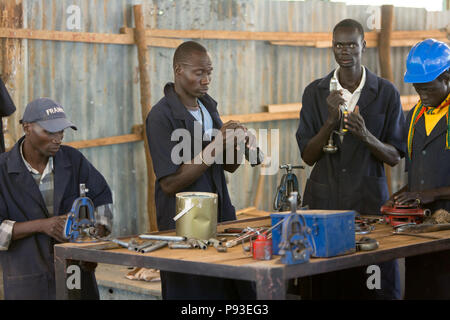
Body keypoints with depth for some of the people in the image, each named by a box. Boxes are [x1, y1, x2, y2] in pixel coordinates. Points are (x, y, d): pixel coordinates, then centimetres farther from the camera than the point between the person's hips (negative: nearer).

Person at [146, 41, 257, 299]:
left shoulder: (208, 106, 10)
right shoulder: (161, 116, -14)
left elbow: (228, 166, 14)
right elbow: (170, 183, -19)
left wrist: (240, 145, -8)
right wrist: (216, 146, -21)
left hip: (220, 218, 7)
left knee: (236, 290, 7)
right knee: (191, 293, 0)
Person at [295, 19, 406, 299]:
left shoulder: (387, 93, 3)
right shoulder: (315, 92, 6)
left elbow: (395, 157, 2)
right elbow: (308, 156, 2)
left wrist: (367, 136, -17)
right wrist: (331, 121, -14)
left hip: (370, 201, -1)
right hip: (323, 201, 1)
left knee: (380, 286, -5)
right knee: (323, 287, -2)